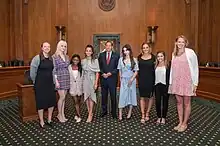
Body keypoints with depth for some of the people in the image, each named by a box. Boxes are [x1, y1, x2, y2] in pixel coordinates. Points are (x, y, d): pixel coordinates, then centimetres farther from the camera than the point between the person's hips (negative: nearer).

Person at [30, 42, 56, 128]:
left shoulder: (51, 58, 7)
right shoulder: (37, 58, -10)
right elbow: (32, 72, -8)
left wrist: (53, 81, 8)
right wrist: (36, 82, 1)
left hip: (50, 84, 5)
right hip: (40, 84, -5)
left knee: (52, 101, 10)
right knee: (41, 102, 5)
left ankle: (49, 120, 29)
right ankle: (41, 122, 22)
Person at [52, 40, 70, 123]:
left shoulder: (67, 57, 11)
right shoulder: (54, 56, -5)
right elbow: (54, 70, -9)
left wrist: (69, 78, 10)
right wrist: (56, 81, -14)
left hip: (66, 78, 6)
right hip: (59, 77, -5)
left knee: (63, 97, 9)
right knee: (62, 97, -6)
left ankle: (63, 114, 17)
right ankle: (59, 114, 12)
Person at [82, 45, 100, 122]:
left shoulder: (95, 60, -3)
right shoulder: (83, 61, 5)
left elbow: (97, 72, -4)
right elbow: (82, 72, 7)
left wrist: (96, 83, -9)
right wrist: (81, 82, 3)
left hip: (92, 80, -3)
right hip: (85, 80, 3)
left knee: (91, 96, 0)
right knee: (86, 96, 6)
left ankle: (90, 115, 5)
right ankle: (90, 113, 18)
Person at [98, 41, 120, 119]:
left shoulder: (116, 55, 1)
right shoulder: (101, 55, 9)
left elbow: (117, 67, -2)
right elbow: (99, 66, 7)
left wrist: (110, 73, -13)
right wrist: (103, 73, -8)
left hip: (112, 78, -2)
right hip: (103, 78, 2)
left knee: (113, 96, 5)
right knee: (104, 95, 10)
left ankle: (114, 112, 17)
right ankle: (104, 111, 24)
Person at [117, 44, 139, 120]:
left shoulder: (134, 60, -3)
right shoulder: (121, 59, 2)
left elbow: (136, 71, -3)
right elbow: (120, 70, 9)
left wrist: (131, 79, -11)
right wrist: (121, 78, 4)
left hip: (131, 80, 0)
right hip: (123, 80, 1)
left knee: (131, 94, 7)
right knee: (122, 95, -3)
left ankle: (130, 112, 18)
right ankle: (120, 114, 0)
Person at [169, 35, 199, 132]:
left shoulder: (190, 52, -5)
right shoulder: (174, 54, 9)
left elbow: (195, 68, -4)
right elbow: (172, 68, 11)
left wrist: (195, 83, -7)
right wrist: (171, 82, 8)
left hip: (187, 81, -4)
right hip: (176, 82, 5)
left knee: (186, 103, 5)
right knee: (179, 102, 10)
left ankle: (185, 123, 18)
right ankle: (180, 122, 22)